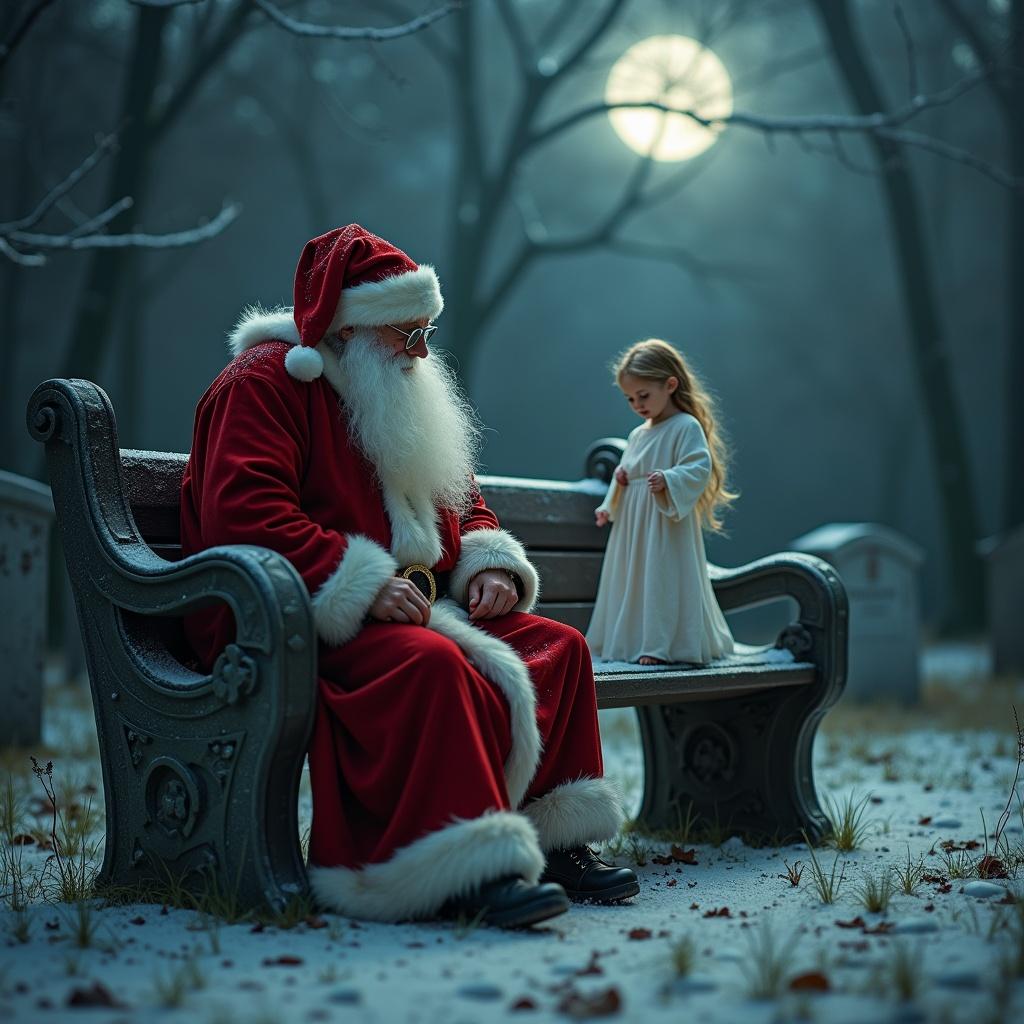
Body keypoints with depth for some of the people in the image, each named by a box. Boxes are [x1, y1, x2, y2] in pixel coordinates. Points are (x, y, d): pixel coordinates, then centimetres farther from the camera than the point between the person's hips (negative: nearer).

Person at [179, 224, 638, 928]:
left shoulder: (401, 391, 22)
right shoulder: (266, 380, -6)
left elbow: (463, 501, 25)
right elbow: (242, 513, -20)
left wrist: (491, 564, 2)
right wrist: (359, 585, -26)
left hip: (420, 604, 9)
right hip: (302, 622, -8)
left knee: (560, 647, -6)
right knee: (434, 665, -36)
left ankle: (551, 838, -4)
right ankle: (467, 868, -36)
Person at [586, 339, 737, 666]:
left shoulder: (687, 427, -9)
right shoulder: (638, 435, 16)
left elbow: (699, 469, -19)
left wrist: (667, 480, -34)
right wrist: (610, 505, 7)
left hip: (668, 525, -9)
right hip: (632, 525, 9)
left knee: (663, 580, -9)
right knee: (631, 580, 11)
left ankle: (660, 645, -7)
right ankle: (629, 639, 19)